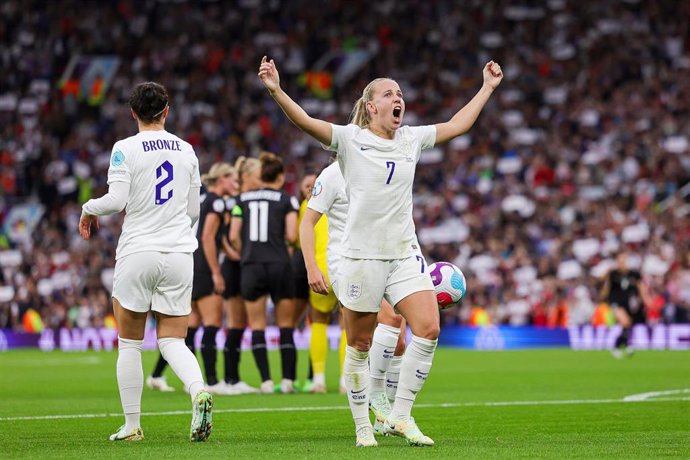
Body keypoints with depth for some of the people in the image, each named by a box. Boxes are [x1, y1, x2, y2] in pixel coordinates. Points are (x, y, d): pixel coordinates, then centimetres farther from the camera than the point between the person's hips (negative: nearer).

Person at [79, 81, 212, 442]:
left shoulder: (125, 149, -6)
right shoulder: (186, 150, 9)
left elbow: (116, 200, -14)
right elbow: (194, 211, 13)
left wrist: (88, 209, 6)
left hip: (138, 252, -3)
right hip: (179, 253, 3)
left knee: (129, 343, 8)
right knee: (172, 341, 6)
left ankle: (132, 425, 9)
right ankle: (199, 392, -22)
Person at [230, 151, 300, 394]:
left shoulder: (243, 199, 9)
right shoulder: (287, 200, 2)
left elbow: (233, 236, 3)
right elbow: (292, 236, -8)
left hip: (251, 267, 1)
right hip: (279, 265, -1)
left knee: (257, 326, 5)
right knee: (286, 326, 8)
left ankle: (266, 381, -4)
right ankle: (288, 380, 3)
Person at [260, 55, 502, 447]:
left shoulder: (412, 139, 12)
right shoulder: (350, 139, -2)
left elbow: (457, 125, 25)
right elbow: (305, 122, -13)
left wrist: (488, 88, 29)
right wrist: (276, 91, -28)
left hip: (405, 254, 4)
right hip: (362, 256, -4)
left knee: (428, 330, -11)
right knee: (360, 345, 2)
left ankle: (400, 417, 0)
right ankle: (363, 426, 14)